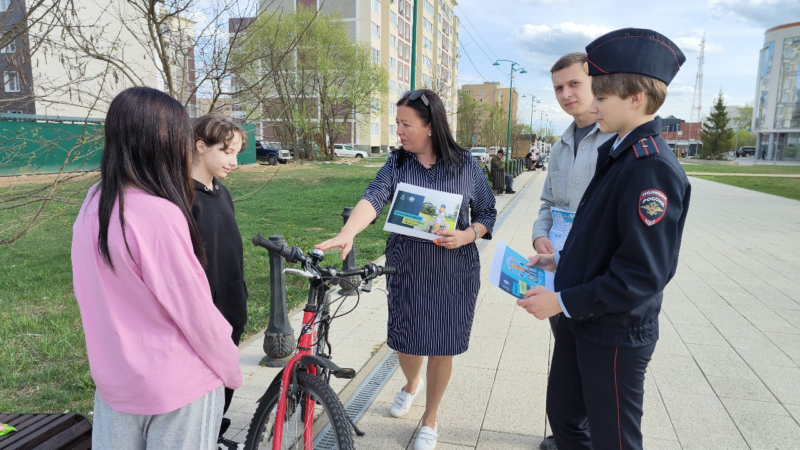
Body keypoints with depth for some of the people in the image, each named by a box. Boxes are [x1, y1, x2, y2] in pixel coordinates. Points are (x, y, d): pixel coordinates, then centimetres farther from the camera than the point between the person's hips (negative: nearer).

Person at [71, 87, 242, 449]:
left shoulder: (93, 205, -3)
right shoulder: (160, 214, -27)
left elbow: (95, 296, 6)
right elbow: (195, 311, -21)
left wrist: (113, 357, 18)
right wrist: (231, 368, -6)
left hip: (112, 378, 7)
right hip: (175, 385, -7)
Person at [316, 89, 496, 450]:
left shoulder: (465, 165, -5)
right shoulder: (397, 164, -3)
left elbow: (487, 213, 2)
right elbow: (373, 198, -21)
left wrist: (466, 235, -18)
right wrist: (347, 234, -39)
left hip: (453, 273, -1)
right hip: (406, 270, 2)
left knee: (442, 346, 8)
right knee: (405, 341, 12)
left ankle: (430, 419, 33)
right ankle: (411, 384, 50)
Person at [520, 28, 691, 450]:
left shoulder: (652, 167, -24)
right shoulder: (619, 152, 5)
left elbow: (642, 274, -27)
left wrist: (563, 302, -21)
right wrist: (561, 259, 8)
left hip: (614, 336, -8)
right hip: (580, 320, 9)